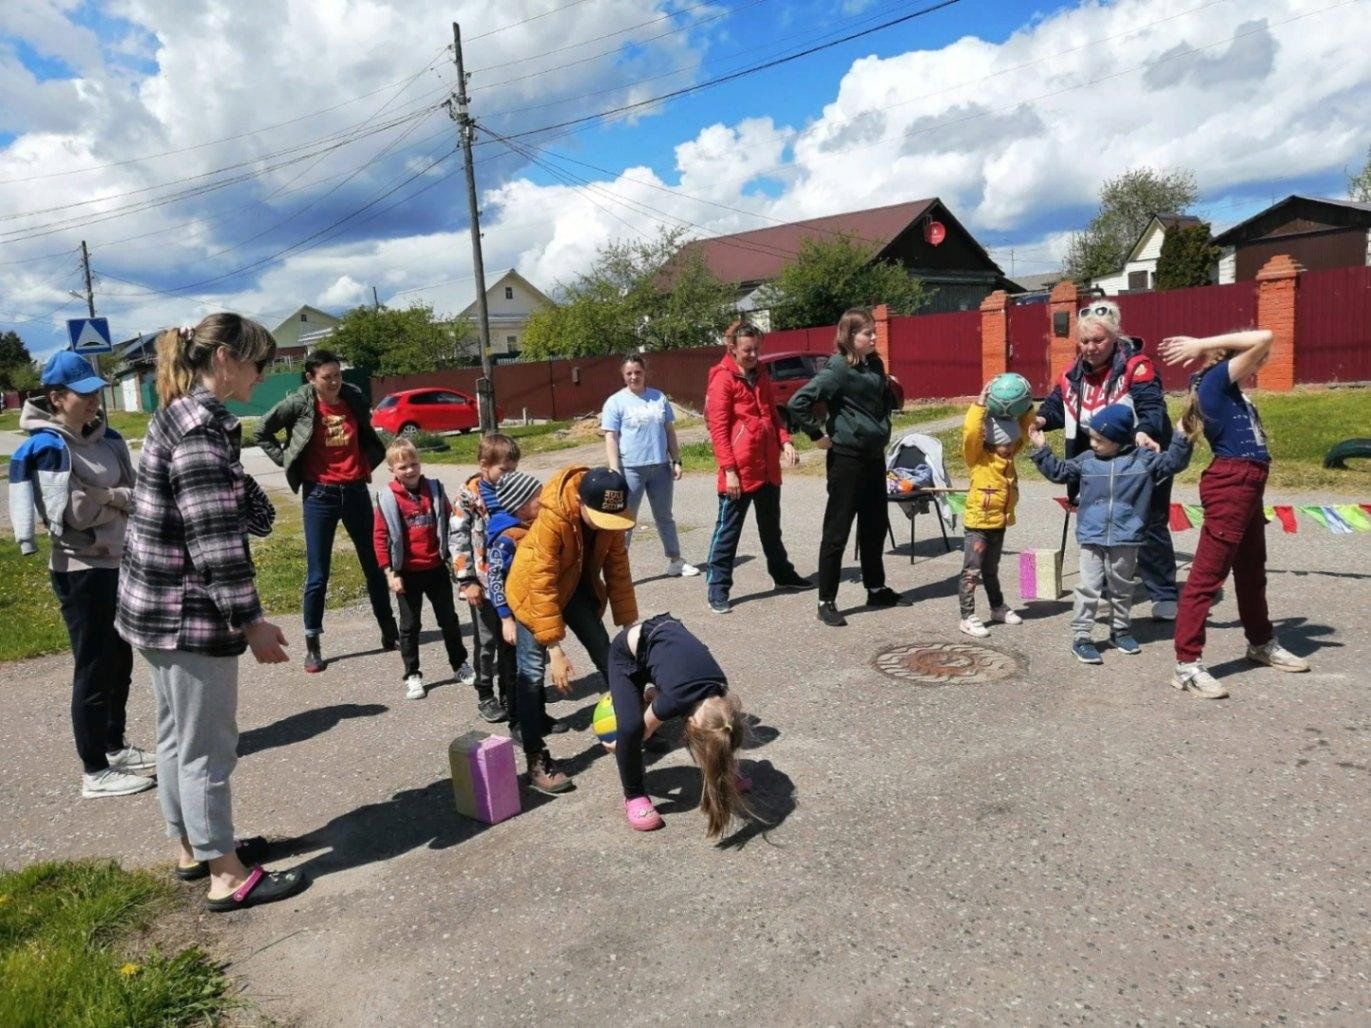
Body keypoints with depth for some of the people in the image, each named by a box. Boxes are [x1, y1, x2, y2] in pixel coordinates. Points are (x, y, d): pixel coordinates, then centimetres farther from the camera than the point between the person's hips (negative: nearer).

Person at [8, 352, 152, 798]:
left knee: (119, 660, 17)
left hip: (120, 564, 7)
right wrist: (117, 498, -6)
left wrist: (102, 499, -12)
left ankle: (115, 746, 34)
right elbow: (70, 513, -19)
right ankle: (95, 772, 12)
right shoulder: (48, 447, -14)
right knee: (93, 669, 0)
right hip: (82, 572, -7)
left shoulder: (107, 437, 7)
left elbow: (134, 491, 6)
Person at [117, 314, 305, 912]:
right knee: (207, 745, 1)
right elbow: (213, 538, -24)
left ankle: (192, 848, 36)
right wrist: (251, 621, -21)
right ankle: (227, 875, 14)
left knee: (177, 736, 20)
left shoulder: (179, 415, 12)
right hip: (189, 612, -10)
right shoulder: (201, 424, -20)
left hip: (158, 604, 10)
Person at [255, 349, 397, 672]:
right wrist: (289, 462, -1)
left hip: (355, 491, 3)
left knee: (374, 564, 11)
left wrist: (368, 463, 6)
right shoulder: (298, 403, -8)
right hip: (319, 495, -3)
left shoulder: (354, 399, 0)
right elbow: (263, 432, 4)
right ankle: (312, 646, 13)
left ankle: (390, 632, 25)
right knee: (317, 574, 2)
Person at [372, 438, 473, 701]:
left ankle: (460, 664, 30)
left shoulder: (435, 490, -1)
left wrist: (454, 558, 5)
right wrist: (389, 572, -11)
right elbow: (380, 537, -7)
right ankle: (412, 675, 20)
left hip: (437, 568, 2)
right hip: (407, 573, -2)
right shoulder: (387, 499, -9)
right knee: (410, 626, 9)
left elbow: (450, 523, 6)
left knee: (449, 620, 14)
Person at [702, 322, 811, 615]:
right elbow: (717, 428, -14)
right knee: (728, 529, 0)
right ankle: (718, 588, 7)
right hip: (739, 470, -7)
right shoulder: (722, 378, -10)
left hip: (768, 466, 8)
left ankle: (782, 573, 37)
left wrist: (785, 441, 2)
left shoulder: (760, 375, 13)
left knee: (771, 526, 22)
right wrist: (729, 469, -19)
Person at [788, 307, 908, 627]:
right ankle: (826, 601, 7)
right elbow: (798, 403, -23)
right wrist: (818, 435, -16)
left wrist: (890, 388, 4)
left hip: (874, 456, 8)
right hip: (846, 457, -8)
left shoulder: (874, 365, 8)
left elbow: (887, 402, 24)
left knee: (875, 527, 17)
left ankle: (876, 589, 32)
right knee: (837, 531, -1)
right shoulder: (838, 369, -15)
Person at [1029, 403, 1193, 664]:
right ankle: (1081, 637, 2)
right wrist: (1042, 450, 3)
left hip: (1126, 539, 0)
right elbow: (1058, 472, 11)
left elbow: (1172, 463, -1)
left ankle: (1120, 630, 32)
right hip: (1092, 538, 0)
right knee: (1088, 589, -2)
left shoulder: (1143, 459, 0)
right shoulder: (1086, 460, 4)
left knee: (1122, 589, 15)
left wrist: (1181, 438, -14)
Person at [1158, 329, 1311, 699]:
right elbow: (1263, 338, -18)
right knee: (1207, 574, -9)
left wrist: (1203, 348, 16)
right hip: (1230, 484, -10)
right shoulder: (1217, 378, -11)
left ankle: (1261, 643, 41)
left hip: (1248, 485, 10)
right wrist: (1203, 345, -10)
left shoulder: (1224, 384, 16)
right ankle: (1187, 665, -7)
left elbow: (1259, 344, 30)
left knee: (1252, 570, 23)